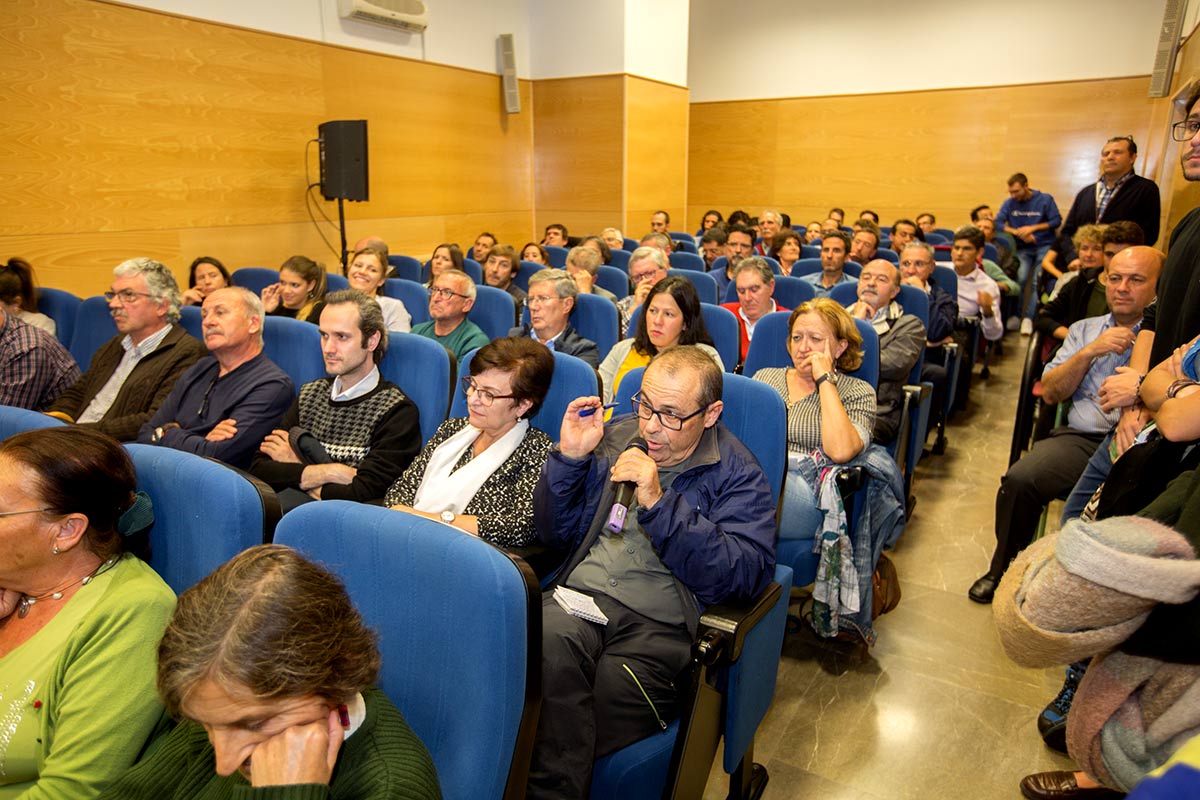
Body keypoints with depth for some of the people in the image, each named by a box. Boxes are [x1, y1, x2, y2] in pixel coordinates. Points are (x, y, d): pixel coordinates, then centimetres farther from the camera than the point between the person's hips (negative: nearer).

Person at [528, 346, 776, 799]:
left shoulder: (737, 474, 4)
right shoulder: (616, 436, 15)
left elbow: (744, 574, -11)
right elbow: (555, 533, 17)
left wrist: (660, 505, -17)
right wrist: (569, 457, 1)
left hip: (661, 622, -3)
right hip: (579, 594, 3)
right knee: (549, 643, -31)